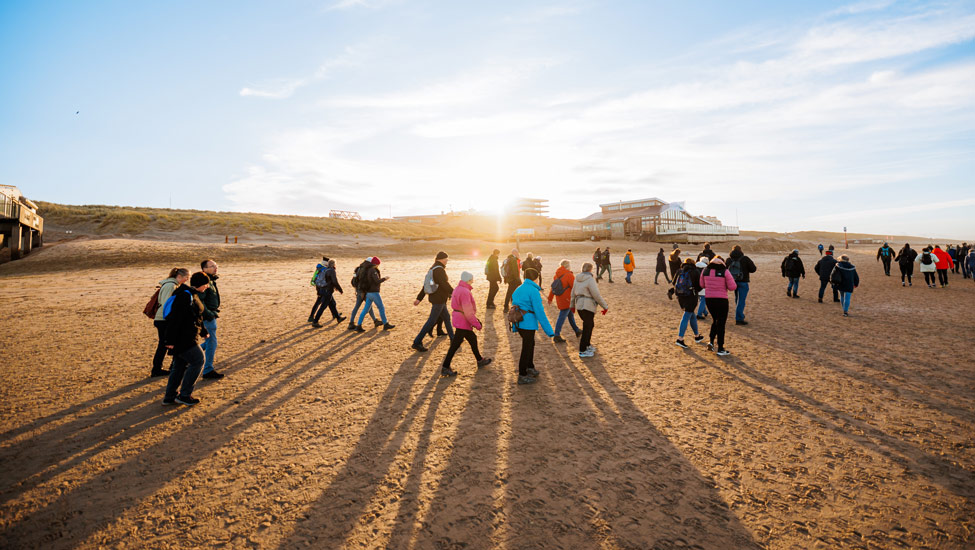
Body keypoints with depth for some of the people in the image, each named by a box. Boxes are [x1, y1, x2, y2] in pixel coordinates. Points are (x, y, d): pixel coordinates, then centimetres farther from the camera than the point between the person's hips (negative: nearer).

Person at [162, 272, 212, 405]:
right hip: (182, 338, -10)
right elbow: (175, 318, -22)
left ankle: (169, 397, 21)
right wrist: (171, 340, -23)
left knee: (179, 365, 14)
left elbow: (197, 316, 27)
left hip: (187, 338, 10)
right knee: (198, 360, -5)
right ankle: (184, 395, 2)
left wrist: (203, 332, 34)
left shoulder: (193, 295, 15)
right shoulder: (185, 295, -19)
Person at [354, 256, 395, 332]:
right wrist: (384, 278, -9)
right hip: (374, 293, -8)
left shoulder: (367, 270, 11)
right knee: (381, 308, 5)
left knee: (365, 309, 8)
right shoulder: (373, 270, -17)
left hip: (368, 293, 8)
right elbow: (377, 281, -25)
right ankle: (386, 325, 15)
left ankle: (358, 326, 5)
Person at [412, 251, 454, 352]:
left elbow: (425, 285, 12)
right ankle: (417, 343, -4)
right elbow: (445, 284, -24)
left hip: (438, 299, 10)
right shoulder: (439, 269, -18)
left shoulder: (433, 269, 12)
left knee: (446, 317, 20)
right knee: (431, 321, -6)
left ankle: (453, 338, 32)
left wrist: (419, 298, 12)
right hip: (438, 300, -10)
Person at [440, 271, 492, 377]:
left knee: (473, 339, 20)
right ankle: (445, 367, 2)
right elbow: (468, 311, -24)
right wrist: (476, 323, -16)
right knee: (455, 344, -4)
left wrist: (475, 320, 20)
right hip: (463, 322, -10)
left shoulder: (458, 289, 10)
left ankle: (480, 361, 34)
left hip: (459, 319, 10)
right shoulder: (465, 292, -22)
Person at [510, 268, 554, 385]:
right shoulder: (534, 291, -16)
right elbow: (539, 312, -19)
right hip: (528, 324, -8)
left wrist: (514, 327, 22)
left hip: (519, 323, 8)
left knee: (530, 344, 26)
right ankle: (522, 376, 17)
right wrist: (549, 330, -14)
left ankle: (530, 368, 41)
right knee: (526, 349, 5)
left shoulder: (518, 289, 9)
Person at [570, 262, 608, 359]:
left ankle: (587, 345, 34)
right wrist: (605, 306, -7)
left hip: (579, 306, 8)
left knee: (590, 325, 23)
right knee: (587, 328, 1)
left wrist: (572, 305, 29)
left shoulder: (577, 279, 9)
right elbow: (596, 295, -16)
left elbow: (573, 293, 17)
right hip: (587, 306, -8)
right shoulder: (590, 279, -16)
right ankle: (582, 351, 6)